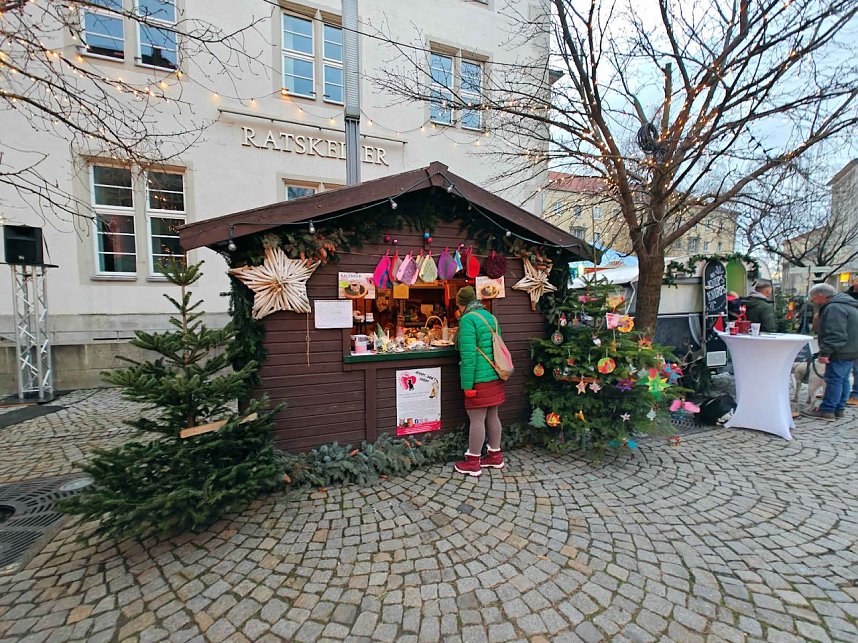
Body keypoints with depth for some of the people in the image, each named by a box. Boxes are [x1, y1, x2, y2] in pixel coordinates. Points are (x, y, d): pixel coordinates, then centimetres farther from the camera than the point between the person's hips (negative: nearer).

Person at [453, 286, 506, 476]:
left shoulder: (468, 319, -14)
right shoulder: (490, 317, 13)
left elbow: (468, 355, -20)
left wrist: (467, 385, -17)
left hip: (479, 379, -9)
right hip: (495, 377, 9)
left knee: (476, 420, 2)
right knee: (492, 416, 17)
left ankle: (473, 462, 14)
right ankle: (495, 456, 30)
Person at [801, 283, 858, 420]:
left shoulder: (834, 308, -19)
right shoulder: (843, 303, 16)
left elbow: (835, 335, -26)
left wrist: (825, 352, -25)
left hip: (842, 352, -11)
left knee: (834, 379, -6)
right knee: (843, 379, 14)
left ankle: (827, 410, -1)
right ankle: (838, 409, 22)